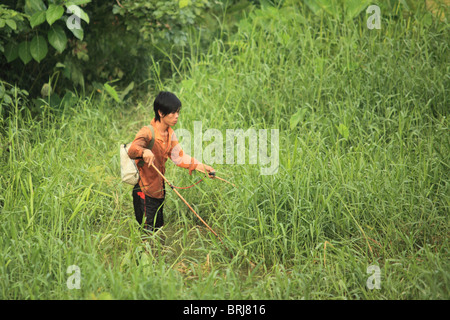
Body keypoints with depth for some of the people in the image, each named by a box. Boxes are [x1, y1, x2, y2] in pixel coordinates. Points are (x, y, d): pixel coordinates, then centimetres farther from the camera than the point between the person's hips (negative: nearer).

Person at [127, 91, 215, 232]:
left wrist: (200, 167, 1)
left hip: (159, 190, 8)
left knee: (159, 229, 17)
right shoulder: (147, 132, -20)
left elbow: (179, 156, 12)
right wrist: (144, 151, -59)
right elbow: (132, 150, -37)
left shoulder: (169, 133, 6)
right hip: (145, 193, -8)